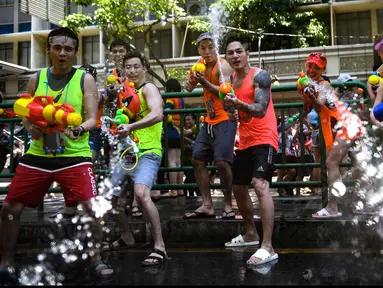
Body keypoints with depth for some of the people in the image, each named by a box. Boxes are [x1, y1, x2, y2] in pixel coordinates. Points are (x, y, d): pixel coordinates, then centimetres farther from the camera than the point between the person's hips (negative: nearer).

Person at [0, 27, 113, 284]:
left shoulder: (85, 79, -1)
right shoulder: (36, 78, 9)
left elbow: (92, 118, -7)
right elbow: (26, 115, 13)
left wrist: (78, 130, -28)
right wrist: (31, 128, -10)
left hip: (74, 156, -3)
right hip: (38, 155, 4)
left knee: (91, 207, -15)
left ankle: (97, 260, 5)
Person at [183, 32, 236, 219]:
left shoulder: (222, 66, -10)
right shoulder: (202, 65, 12)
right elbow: (189, 88, 12)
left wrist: (205, 83, -32)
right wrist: (193, 78, -8)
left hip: (225, 120, -8)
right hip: (209, 120, 8)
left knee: (222, 162, -14)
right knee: (197, 160, 4)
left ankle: (227, 205, 2)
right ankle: (207, 205, 8)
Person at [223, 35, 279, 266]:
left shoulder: (260, 75, -11)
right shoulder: (232, 79, 12)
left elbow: (261, 110, -23)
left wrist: (237, 103, -38)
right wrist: (234, 115, 2)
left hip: (264, 139, -9)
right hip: (245, 141, 9)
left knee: (261, 185, -26)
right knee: (238, 188, 17)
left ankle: (268, 247, -27)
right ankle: (251, 234, 37)